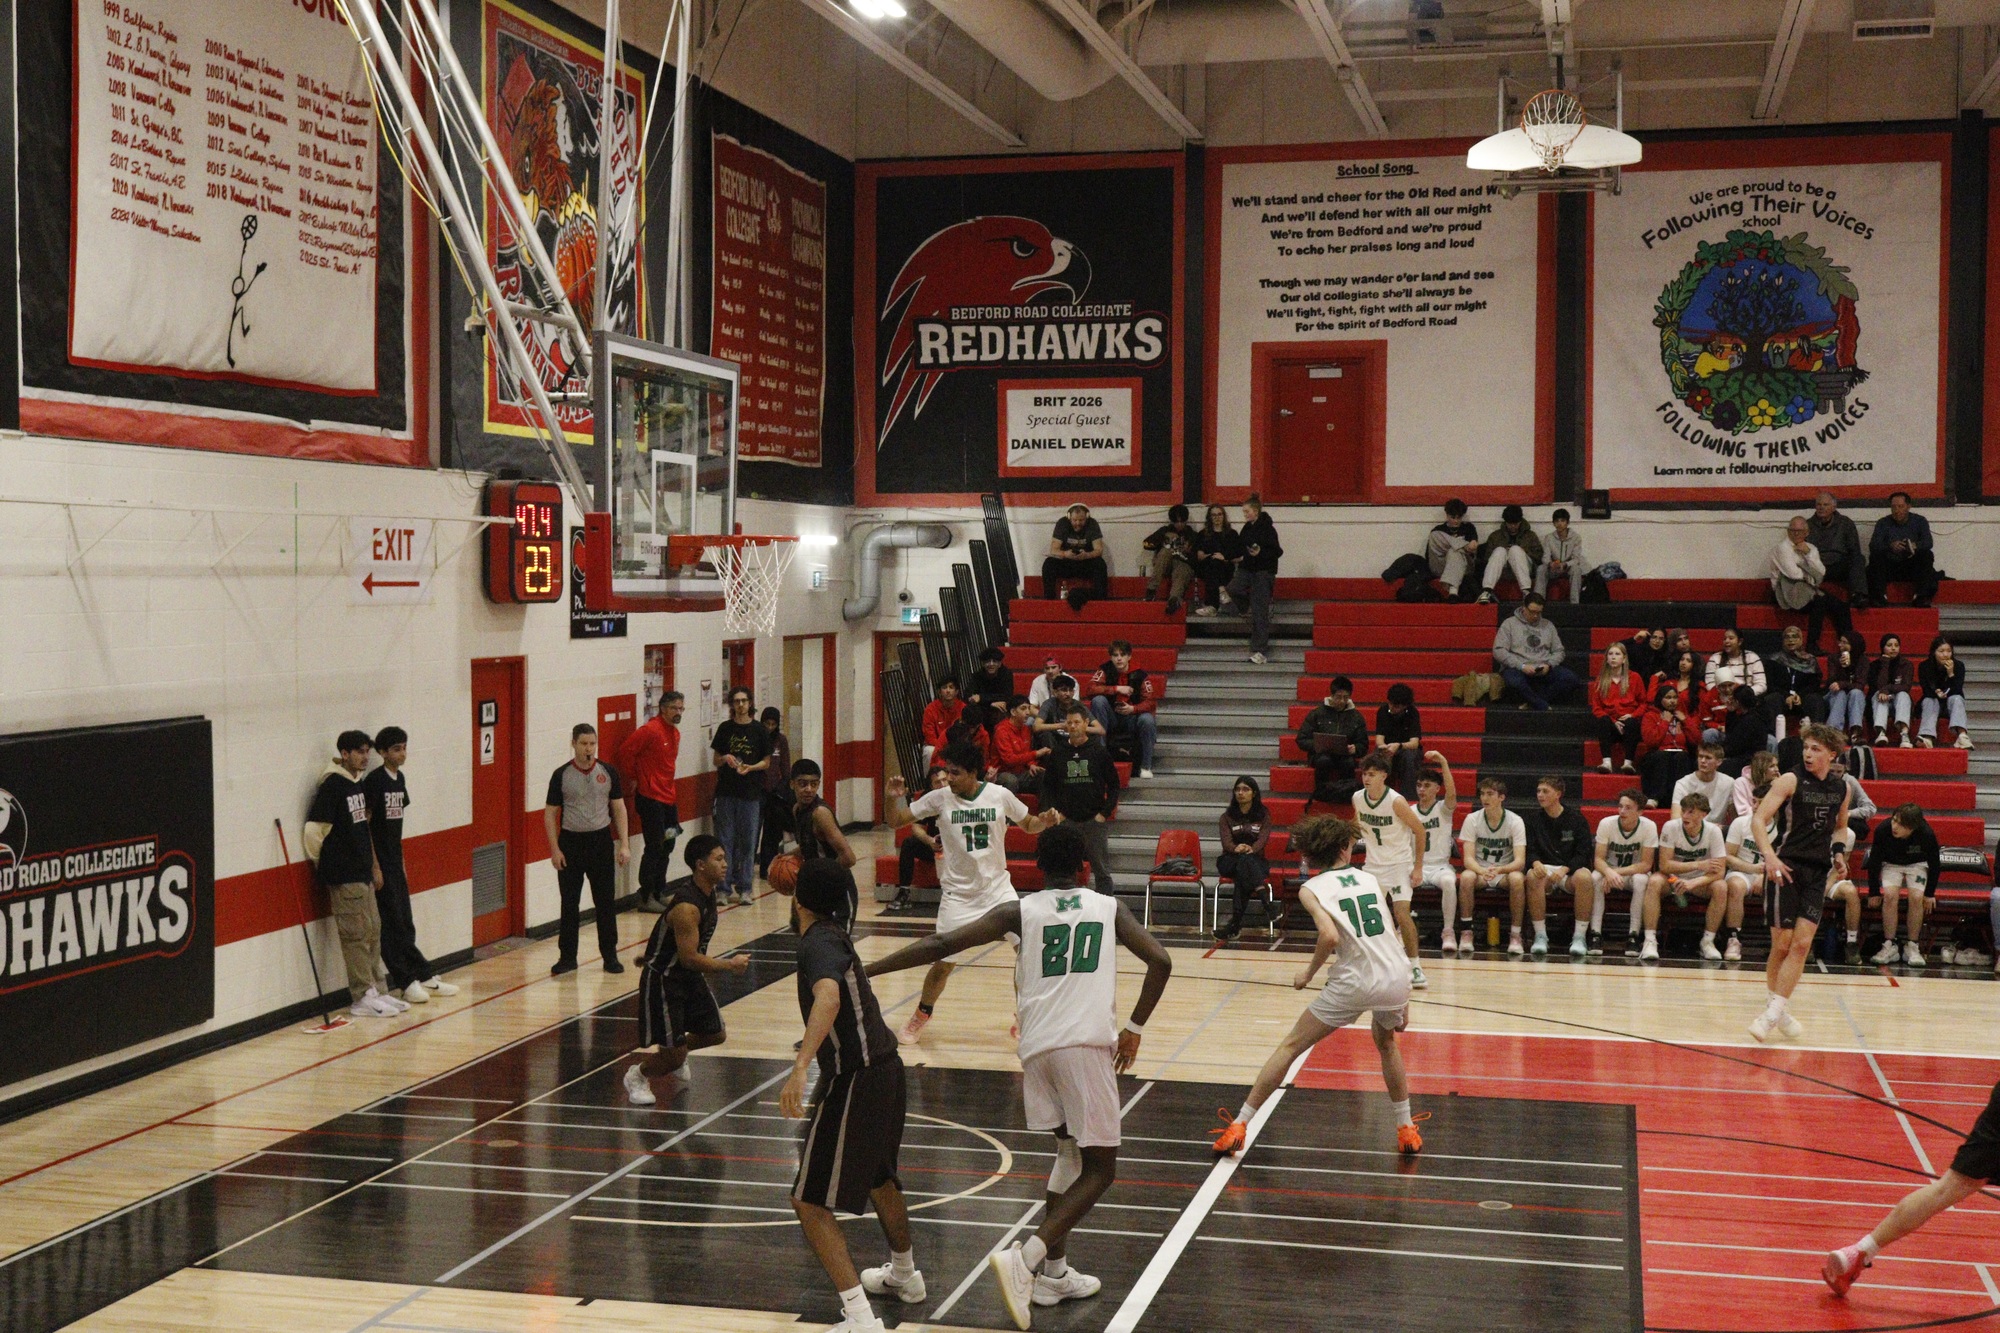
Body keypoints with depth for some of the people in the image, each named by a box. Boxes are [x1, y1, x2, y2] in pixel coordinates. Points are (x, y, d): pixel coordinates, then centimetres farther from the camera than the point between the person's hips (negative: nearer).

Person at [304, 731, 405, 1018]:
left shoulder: (358, 784, 12)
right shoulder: (332, 785, -14)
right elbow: (314, 829, -16)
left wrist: (374, 865, 16)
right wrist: (321, 864, -4)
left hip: (363, 873, 9)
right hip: (344, 876, -9)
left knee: (373, 931, 12)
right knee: (357, 935, -5)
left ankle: (376, 991, 20)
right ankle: (363, 998, 1)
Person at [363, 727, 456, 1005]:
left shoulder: (399, 779, 10)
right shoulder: (374, 781, -13)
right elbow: (364, 824, -15)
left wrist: (401, 862, 16)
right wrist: (374, 866, -16)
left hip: (396, 864, 8)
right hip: (381, 864, -8)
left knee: (404, 924, 12)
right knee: (393, 925, -2)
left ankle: (422, 977, 17)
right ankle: (408, 981, 3)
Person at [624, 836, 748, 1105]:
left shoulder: (707, 890, -1)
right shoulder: (687, 906, -30)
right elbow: (689, 958, -29)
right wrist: (730, 965, -24)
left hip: (689, 975, 9)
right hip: (662, 981, -9)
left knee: (715, 1034, 13)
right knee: (675, 1057, -7)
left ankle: (674, 1054, 39)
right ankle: (637, 1074, 20)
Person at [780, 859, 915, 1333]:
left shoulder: (818, 942, -14)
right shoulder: (835, 935, 13)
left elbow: (829, 996, -36)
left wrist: (800, 1068, -43)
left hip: (855, 1081, -10)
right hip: (886, 1067, 10)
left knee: (810, 1202, -6)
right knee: (879, 1177, 32)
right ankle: (904, 1274, 53)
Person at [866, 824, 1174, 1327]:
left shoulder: (1019, 910, 11)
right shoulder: (1109, 907, 14)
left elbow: (941, 944, 2)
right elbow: (1160, 961, 2)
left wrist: (865, 970, 5)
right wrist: (1134, 1029, 12)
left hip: (1037, 1045, 3)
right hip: (1088, 1042, -3)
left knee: (1071, 1151, 24)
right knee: (1099, 1169, 4)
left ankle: (1053, 1272, 21)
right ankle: (1027, 1257, -15)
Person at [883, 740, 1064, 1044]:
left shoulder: (1000, 796, -6)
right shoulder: (939, 798, -8)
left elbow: (1028, 824, 9)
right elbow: (895, 821, -3)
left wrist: (1045, 821, -13)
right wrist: (891, 798, -23)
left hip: (997, 887, 1)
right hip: (958, 892, -1)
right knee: (944, 963, -2)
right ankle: (921, 1015, 25)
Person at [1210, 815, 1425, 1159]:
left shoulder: (1312, 888, 3)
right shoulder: (1369, 878, 17)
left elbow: (1330, 936, -16)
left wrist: (1309, 971, 1)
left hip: (1354, 982, -4)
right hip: (1398, 976, 4)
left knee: (1291, 1046, 9)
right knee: (1386, 1043, 34)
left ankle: (1238, 1127, 7)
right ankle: (1407, 1131, 35)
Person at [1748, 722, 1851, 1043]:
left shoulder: (1841, 789, 10)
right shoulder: (1791, 780, -5)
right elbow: (1758, 819, -11)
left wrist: (1836, 851, 8)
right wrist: (1769, 855, -25)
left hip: (1817, 873, 4)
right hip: (1786, 867, -4)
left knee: (1802, 944, -7)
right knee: (1782, 944, -1)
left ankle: (1774, 1012, -5)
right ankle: (1781, 1010, 15)